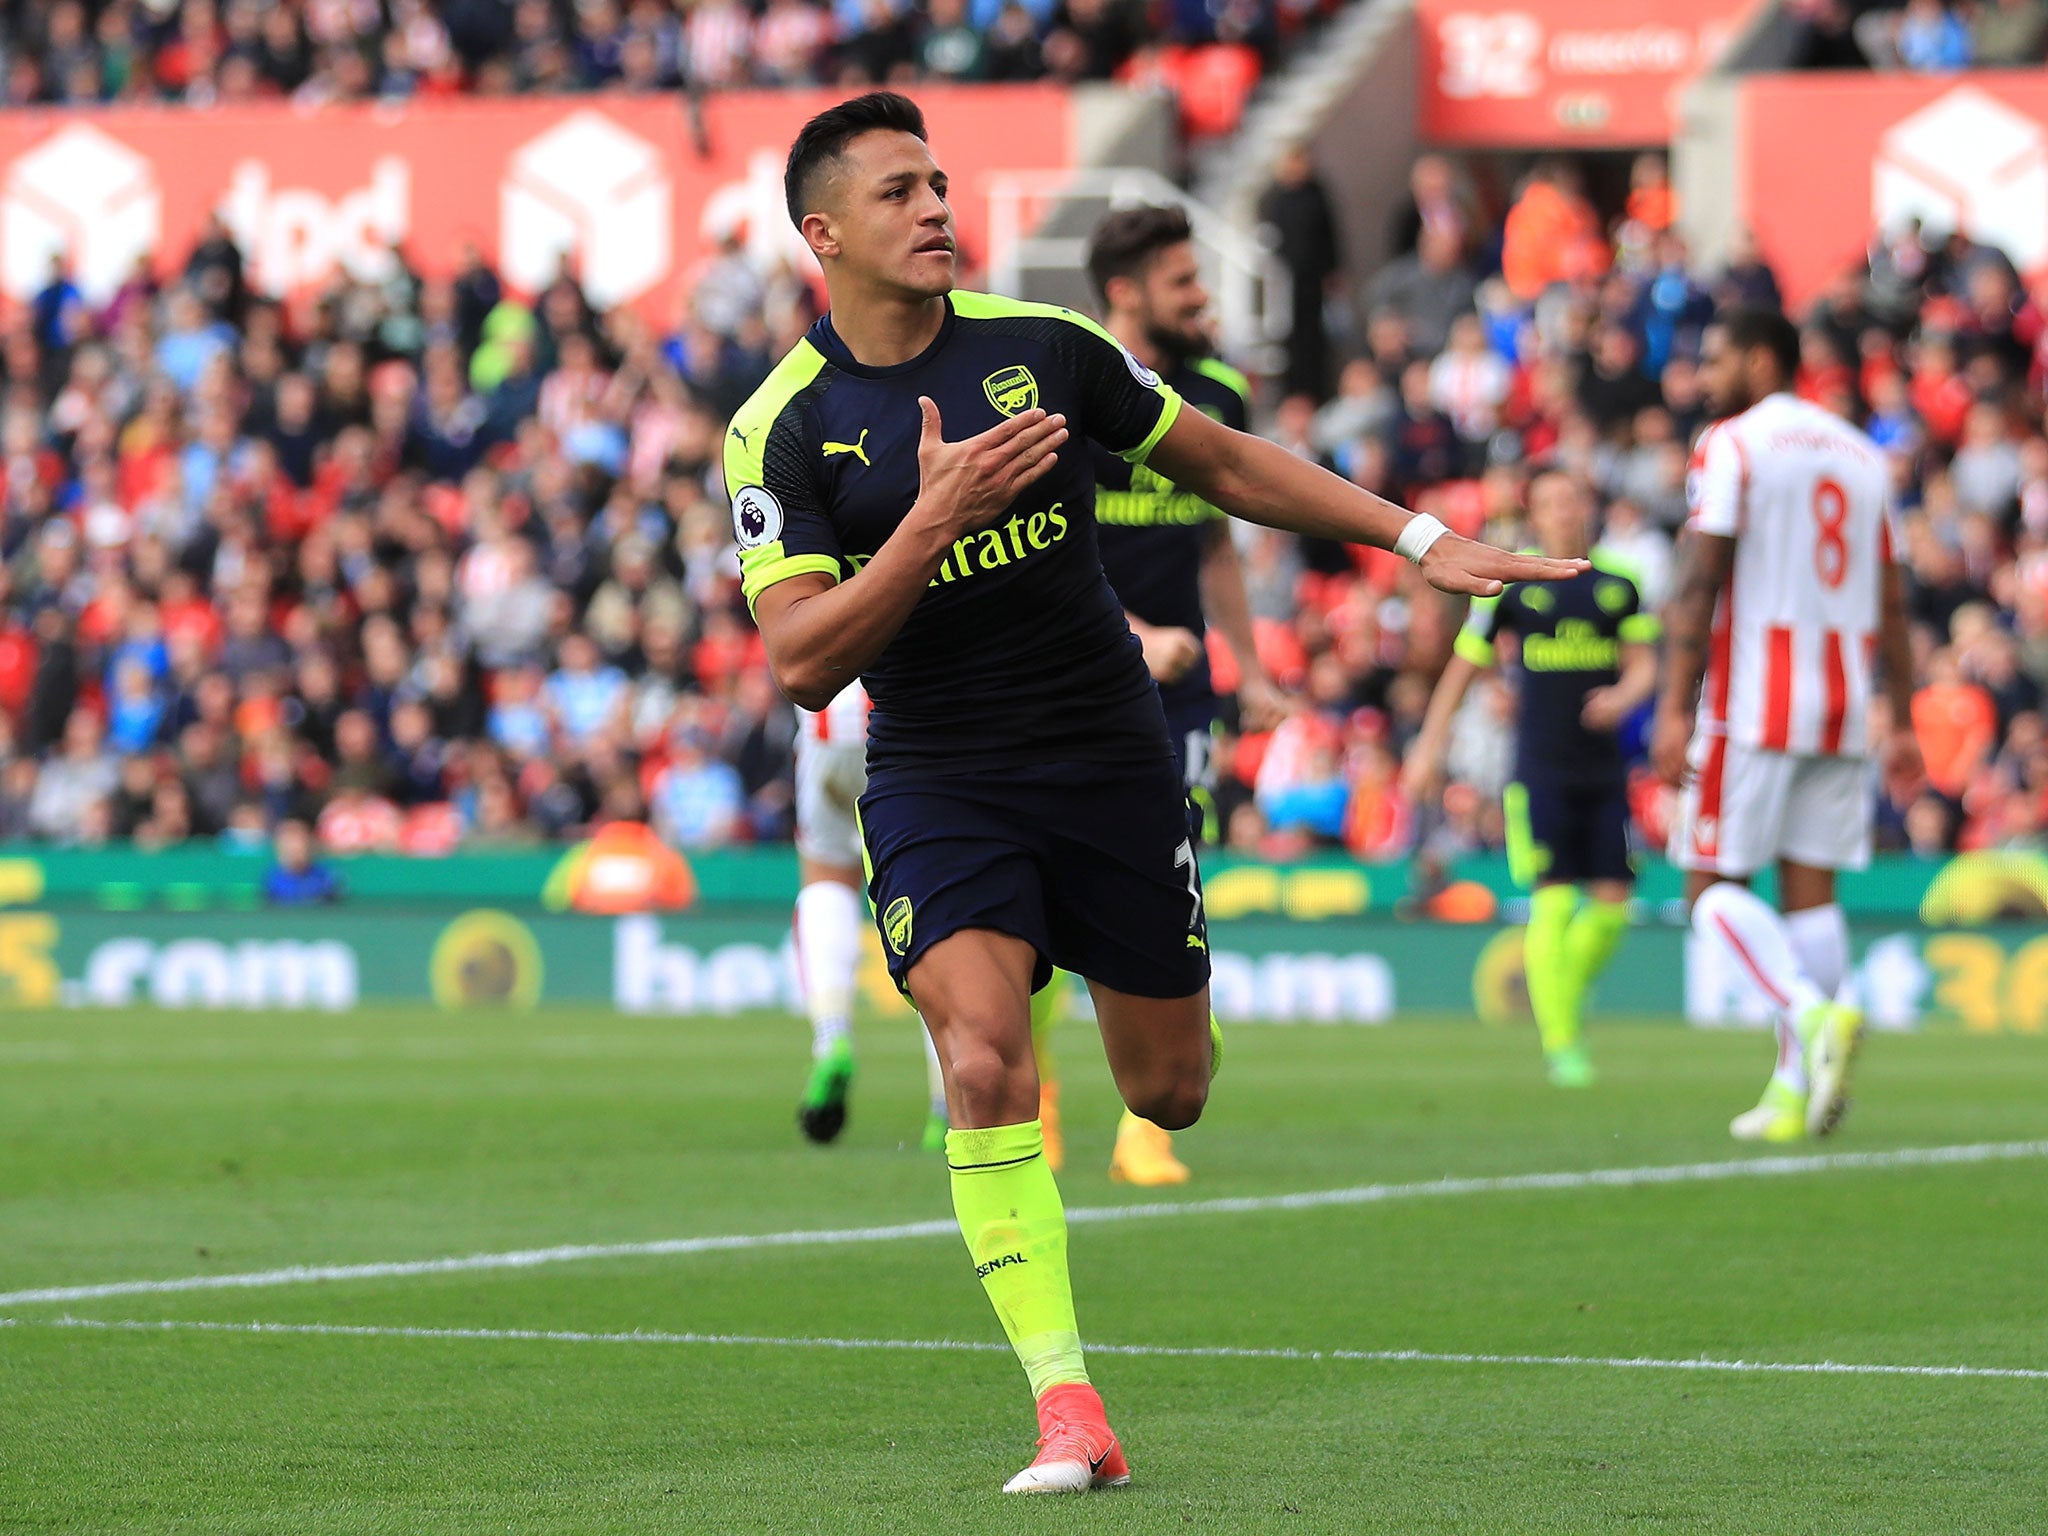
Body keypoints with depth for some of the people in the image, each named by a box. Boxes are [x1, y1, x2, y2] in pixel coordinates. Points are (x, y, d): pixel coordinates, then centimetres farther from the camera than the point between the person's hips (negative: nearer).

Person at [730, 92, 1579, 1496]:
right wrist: (935, 518, -25)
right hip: (938, 786, -2)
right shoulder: (782, 430, -7)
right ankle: (1070, 1415, -20)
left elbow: (1227, 464, 11)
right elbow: (803, 663, -14)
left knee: (1170, 1091, 6)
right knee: (987, 1065, -24)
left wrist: (1421, 539, 8)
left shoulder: (1045, 346, -1)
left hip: (1112, 761, 2)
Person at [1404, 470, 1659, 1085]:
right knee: (1554, 901, -12)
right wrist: (1429, 747, 10)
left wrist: (1623, 697, -16)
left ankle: (1564, 988, 25)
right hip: (1540, 771, -3)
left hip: (1604, 768, 3)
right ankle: (1560, 1041, -7)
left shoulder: (1619, 585, 9)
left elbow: (1644, 665, 7)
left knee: (1612, 905, -1)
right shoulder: (1512, 585, 3)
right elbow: (1464, 665, 10)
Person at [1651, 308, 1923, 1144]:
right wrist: (1900, 723, 17)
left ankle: (1813, 1013, -25)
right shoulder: (1860, 454, 16)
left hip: (1752, 699, -6)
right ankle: (1795, 1089, 0)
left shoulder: (1730, 446, -5)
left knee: (1714, 885, -2)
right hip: (1840, 705, 6)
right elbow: (1892, 606, 15)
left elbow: (1697, 583, -12)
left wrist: (1674, 709, -15)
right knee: (1810, 889, 5)